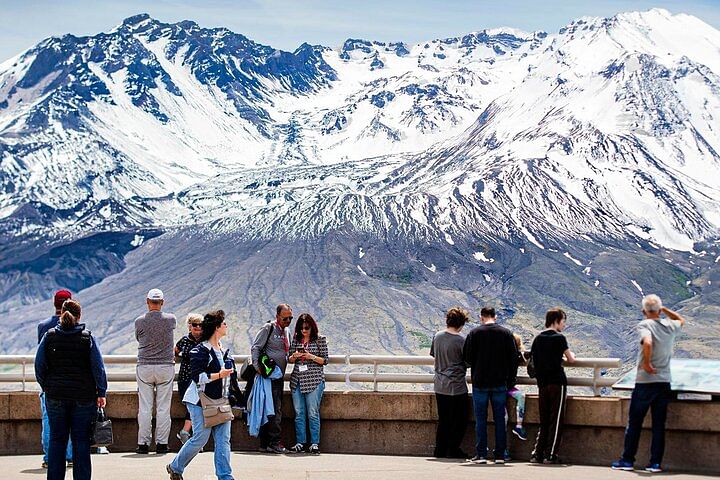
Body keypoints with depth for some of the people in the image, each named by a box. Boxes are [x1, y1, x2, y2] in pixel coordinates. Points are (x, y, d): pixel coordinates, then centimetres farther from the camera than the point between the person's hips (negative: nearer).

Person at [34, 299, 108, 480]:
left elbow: (39, 366, 1)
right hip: (84, 397, -2)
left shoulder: (49, 336, 0)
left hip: (56, 397, 2)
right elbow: (98, 368, -6)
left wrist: (47, 387, 12)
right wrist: (101, 393, 0)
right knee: (81, 441, 4)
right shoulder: (88, 338, -4)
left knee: (57, 440, 9)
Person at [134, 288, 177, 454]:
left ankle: (143, 443, 5)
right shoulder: (170, 319, -3)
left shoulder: (139, 321, -4)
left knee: (145, 408, 3)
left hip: (144, 367, 0)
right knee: (163, 408, 4)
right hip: (166, 366, 0)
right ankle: (161, 443, 4)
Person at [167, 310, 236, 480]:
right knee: (200, 438, -6)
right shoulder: (201, 351, -12)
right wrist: (219, 375, -21)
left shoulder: (223, 350, 14)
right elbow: (197, 376, -20)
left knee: (223, 439, -1)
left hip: (220, 401, 8)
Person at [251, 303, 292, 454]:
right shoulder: (268, 329, -7)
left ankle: (265, 444, 12)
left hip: (279, 376, 9)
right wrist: (257, 368, -17)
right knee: (275, 409, -12)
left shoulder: (286, 331, 17)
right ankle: (274, 443, -10)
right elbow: (255, 348, -9)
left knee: (276, 409, 8)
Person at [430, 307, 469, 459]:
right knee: (459, 420, 6)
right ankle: (453, 449, 5)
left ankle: (440, 450, 13)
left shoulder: (437, 336, 4)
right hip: (457, 386, -6)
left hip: (440, 386, 6)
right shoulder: (461, 339, -14)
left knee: (443, 420, 12)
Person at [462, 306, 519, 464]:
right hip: (500, 383, 2)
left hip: (480, 382, -2)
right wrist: (511, 379, 10)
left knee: (481, 419, 4)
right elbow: (513, 358, 2)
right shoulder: (506, 333, 1)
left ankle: (481, 454, 1)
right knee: (499, 419, 6)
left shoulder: (475, 333, -5)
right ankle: (500, 455, 6)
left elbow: (467, 357, -3)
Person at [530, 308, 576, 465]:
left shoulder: (538, 338, 10)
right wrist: (571, 355, 23)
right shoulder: (559, 337, -6)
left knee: (544, 421, 11)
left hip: (542, 384, 6)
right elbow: (571, 359, 0)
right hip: (557, 382, -6)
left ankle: (537, 453, 5)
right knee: (556, 420, -1)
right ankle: (551, 455, -4)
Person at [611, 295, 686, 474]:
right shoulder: (670, 326, 6)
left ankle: (627, 460, 10)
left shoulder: (644, 325, -10)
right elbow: (681, 320, 30)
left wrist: (646, 362, -18)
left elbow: (647, 343, -30)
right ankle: (656, 463, 7)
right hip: (664, 382, 4)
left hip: (645, 381, -4)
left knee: (634, 423, 5)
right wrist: (664, 309, 24)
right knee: (659, 424, 7)